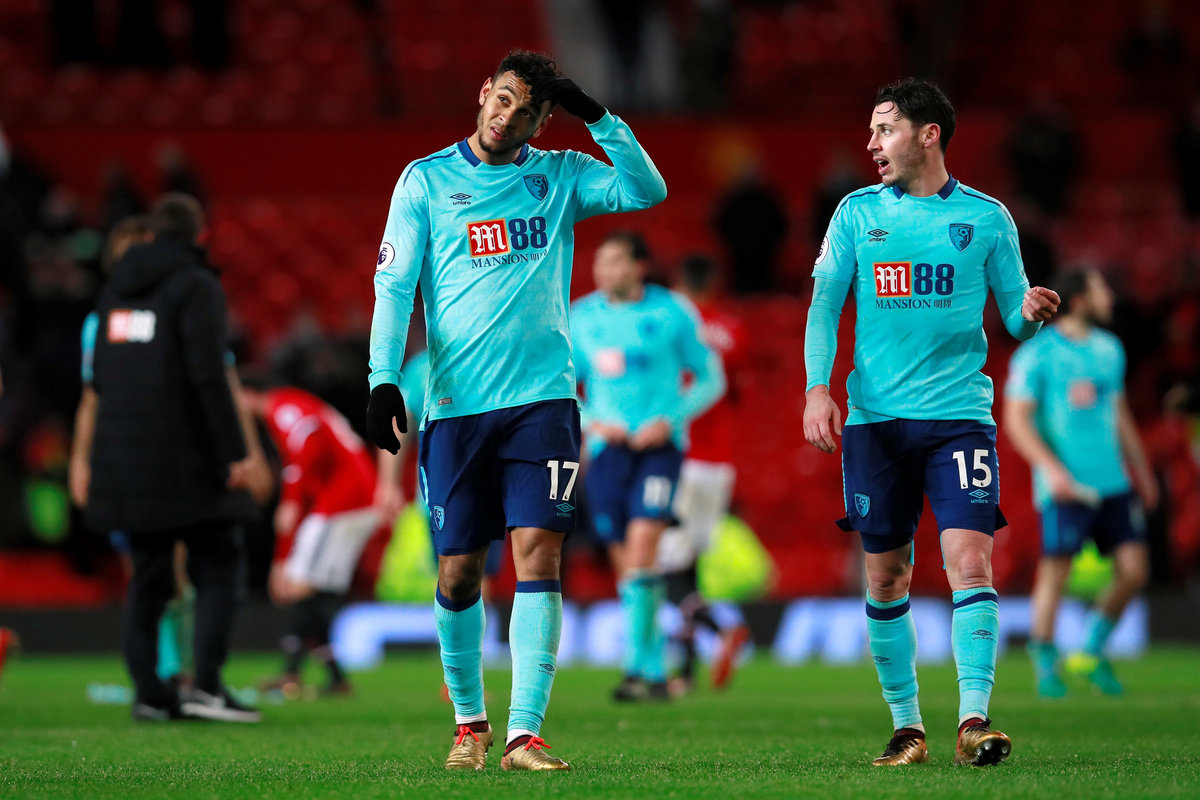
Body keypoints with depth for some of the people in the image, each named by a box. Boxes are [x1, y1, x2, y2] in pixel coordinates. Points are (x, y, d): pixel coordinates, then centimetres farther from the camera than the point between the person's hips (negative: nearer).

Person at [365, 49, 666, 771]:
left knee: (539, 553, -11)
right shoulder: (426, 180, 6)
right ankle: (470, 723, 22)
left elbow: (649, 190, -2)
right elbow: (395, 285, 2)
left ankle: (524, 734, -12)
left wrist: (596, 115, -9)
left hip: (542, 397, 0)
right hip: (456, 404, 0)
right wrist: (384, 378, -9)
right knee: (459, 571, 3)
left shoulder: (560, 176, 10)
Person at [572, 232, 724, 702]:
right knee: (624, 559, 4)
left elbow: (711, 380, 5)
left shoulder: (672, 313, -1)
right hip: (607, 447, 4)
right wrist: (591, 422, -5)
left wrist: (669, 421, -10)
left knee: (642, 545, -20)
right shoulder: (582, 317, 7)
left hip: (659, 446, -4)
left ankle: (638, 667, -18)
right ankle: (657, 673, 15)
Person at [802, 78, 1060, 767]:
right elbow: (825, 304, 7)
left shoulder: (986, 217, 5)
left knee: (970, 561, -16)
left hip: (960, 414, -2)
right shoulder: (858, 212, 8)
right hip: (876, 418, 2)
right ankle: (907, 724, 13)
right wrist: (818, 387, -6)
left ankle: (975, 718, -16)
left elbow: (1014, 316, 8)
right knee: (886, 576, 3)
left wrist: (1033, 312, -16)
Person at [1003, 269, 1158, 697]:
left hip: (1113, 482, 6)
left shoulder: (1109, 349, 14)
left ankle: (1094, 650, 18)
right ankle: (1045, 666, 10)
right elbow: (1016, 420, -9)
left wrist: (1141, 469, 23)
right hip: (1066, 485, -6)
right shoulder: (1037, 353, -7)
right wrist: (1052, 468, -20)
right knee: (1055, 574, -5)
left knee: (1134, 569, -1)